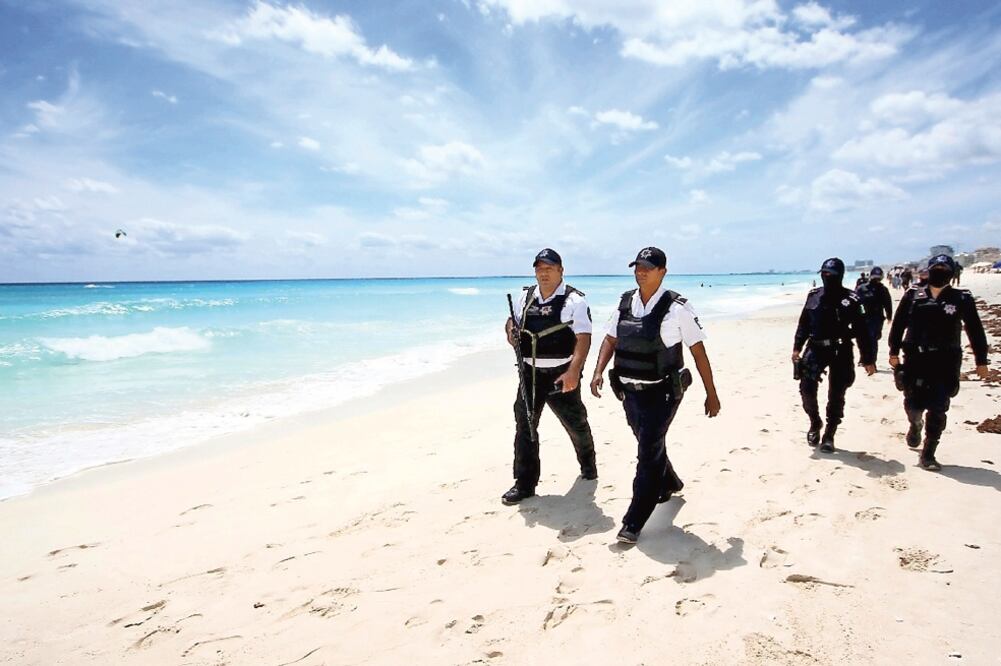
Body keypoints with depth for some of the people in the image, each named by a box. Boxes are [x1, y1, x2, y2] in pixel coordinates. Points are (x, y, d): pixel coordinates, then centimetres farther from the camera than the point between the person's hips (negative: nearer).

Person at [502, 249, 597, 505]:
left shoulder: (574, 300, -11)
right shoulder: (526, 296, 5)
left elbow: (583, 338, -20)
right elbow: (513, 320, 21)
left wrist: (573, 371, -33)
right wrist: (511, 331, -4)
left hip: (561, 374, -4)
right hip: (530, 372, 4)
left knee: (576, 423, 13)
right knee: (524, 425, 1)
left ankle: (587, 461, 43)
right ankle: (524, 483, 11)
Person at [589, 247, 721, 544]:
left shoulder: (677, 307, -13)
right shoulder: (625, 302, 3)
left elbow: (698, 352, -8)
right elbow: (610, 340, 8)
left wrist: (711, 394, -6)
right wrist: (598, 372, -7)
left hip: (662, 392, -6)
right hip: (630, 391, 6)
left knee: (648, 453, -5)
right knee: (650, 445, 23)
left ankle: (633, 523, 3)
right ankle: (669, 483, 52)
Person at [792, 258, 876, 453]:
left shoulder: (850, 300, -7)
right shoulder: (813, 296, 5)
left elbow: (862, 332, -5)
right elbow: (803, 324, 12)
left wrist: (868, 359, -4)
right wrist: (797, 347, 5)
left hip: (840, 351, -2)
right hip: (816, 349, 3)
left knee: (836, 396, 4)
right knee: (807, 387, -11)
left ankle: (829, 436, 17)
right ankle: (815, 424, 15)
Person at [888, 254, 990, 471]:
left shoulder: (962, 299, 1)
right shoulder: (913, 296, 4)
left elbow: (975, 331, 6)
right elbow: (898, 324, 8)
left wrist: (981, 361, 7)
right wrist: (894, 351, 5)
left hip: (945, 364, -1)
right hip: (915, 361, 1)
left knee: (937, 410, -1)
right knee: (914, 403, 3)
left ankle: (928, 455, 9)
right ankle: (915, 425, 39)